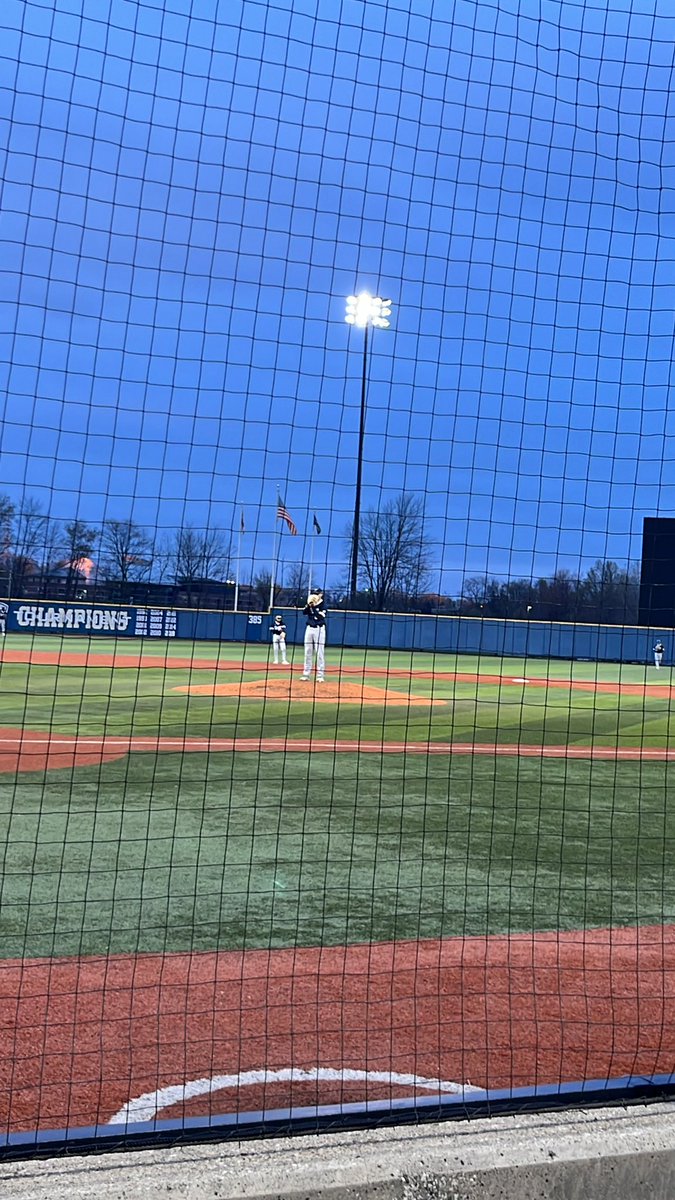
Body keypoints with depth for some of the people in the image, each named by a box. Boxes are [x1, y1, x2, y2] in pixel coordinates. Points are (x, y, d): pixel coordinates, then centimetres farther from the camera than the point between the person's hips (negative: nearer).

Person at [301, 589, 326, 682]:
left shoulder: (323, 605, -4)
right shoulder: (310, 604, 11)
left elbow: (320, 617, -17)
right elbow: (304, 612, -6)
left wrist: (313, 607, -19)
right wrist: (308, 605, -20)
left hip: (319, 629, -5)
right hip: (309, 628, 5)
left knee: (319, 653, -6)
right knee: (308, 652, 7)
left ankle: (320, 675, -5)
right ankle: (306, 674, 13)